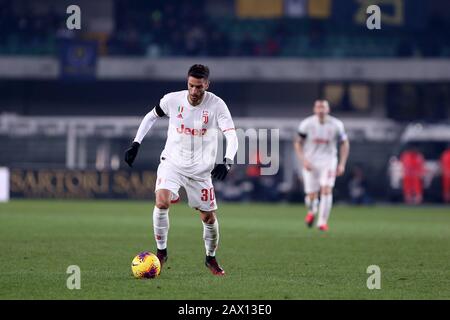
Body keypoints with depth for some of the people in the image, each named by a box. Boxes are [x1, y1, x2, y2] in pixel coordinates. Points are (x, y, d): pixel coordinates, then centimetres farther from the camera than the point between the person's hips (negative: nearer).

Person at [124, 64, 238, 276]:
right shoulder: (173, 100, -10)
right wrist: (136, 144, 2)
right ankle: (161, 251, -5)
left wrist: (227, 162, -40)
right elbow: (151, 117, 9)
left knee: (209, 217, 4)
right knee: (162, 202, -25)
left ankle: (211, 258, 31)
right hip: (172, 163, 0)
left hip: (200, 171, 0)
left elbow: (231, 136, -23)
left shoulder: (216, 105, -15)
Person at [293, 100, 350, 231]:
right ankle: (312, 211, 35)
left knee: (326, 190, -19)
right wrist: (303, 160, -12)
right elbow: (298, 143, 1)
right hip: (310, 163, 0)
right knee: (311, 195, 0)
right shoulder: (307, 124, -8)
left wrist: (342, 164, -2)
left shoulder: (336, 125, -6)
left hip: (328, 161, 0)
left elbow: (344, 144, 5)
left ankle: (322, 221, -10)